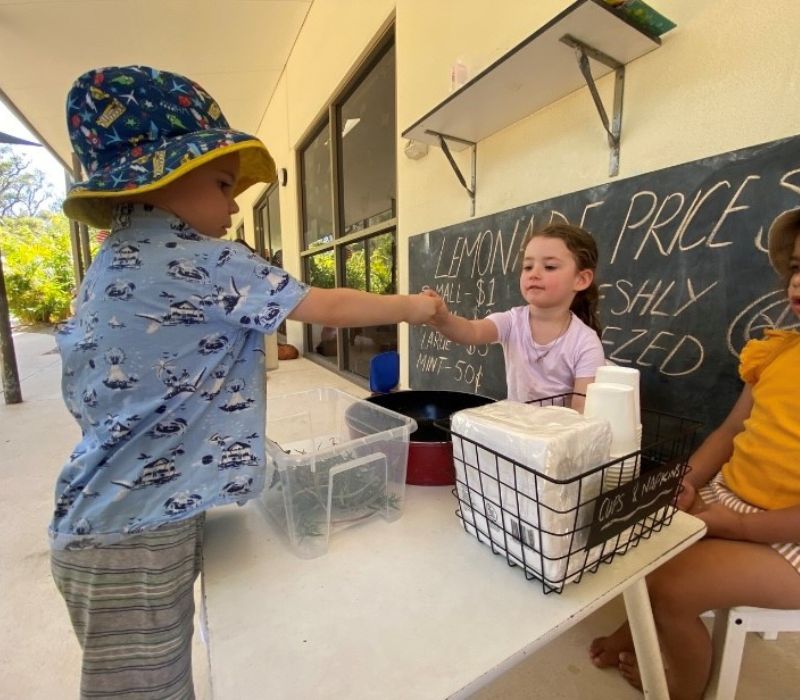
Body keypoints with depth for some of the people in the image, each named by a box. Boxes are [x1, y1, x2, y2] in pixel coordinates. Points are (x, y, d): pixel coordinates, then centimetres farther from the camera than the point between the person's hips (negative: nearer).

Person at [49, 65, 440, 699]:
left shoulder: (115, 263, 9)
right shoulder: (198, 262, -20)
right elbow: (325, 307, -16)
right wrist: (415, 307, -1)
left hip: (108, 521, 9)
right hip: (137, 537, -9)